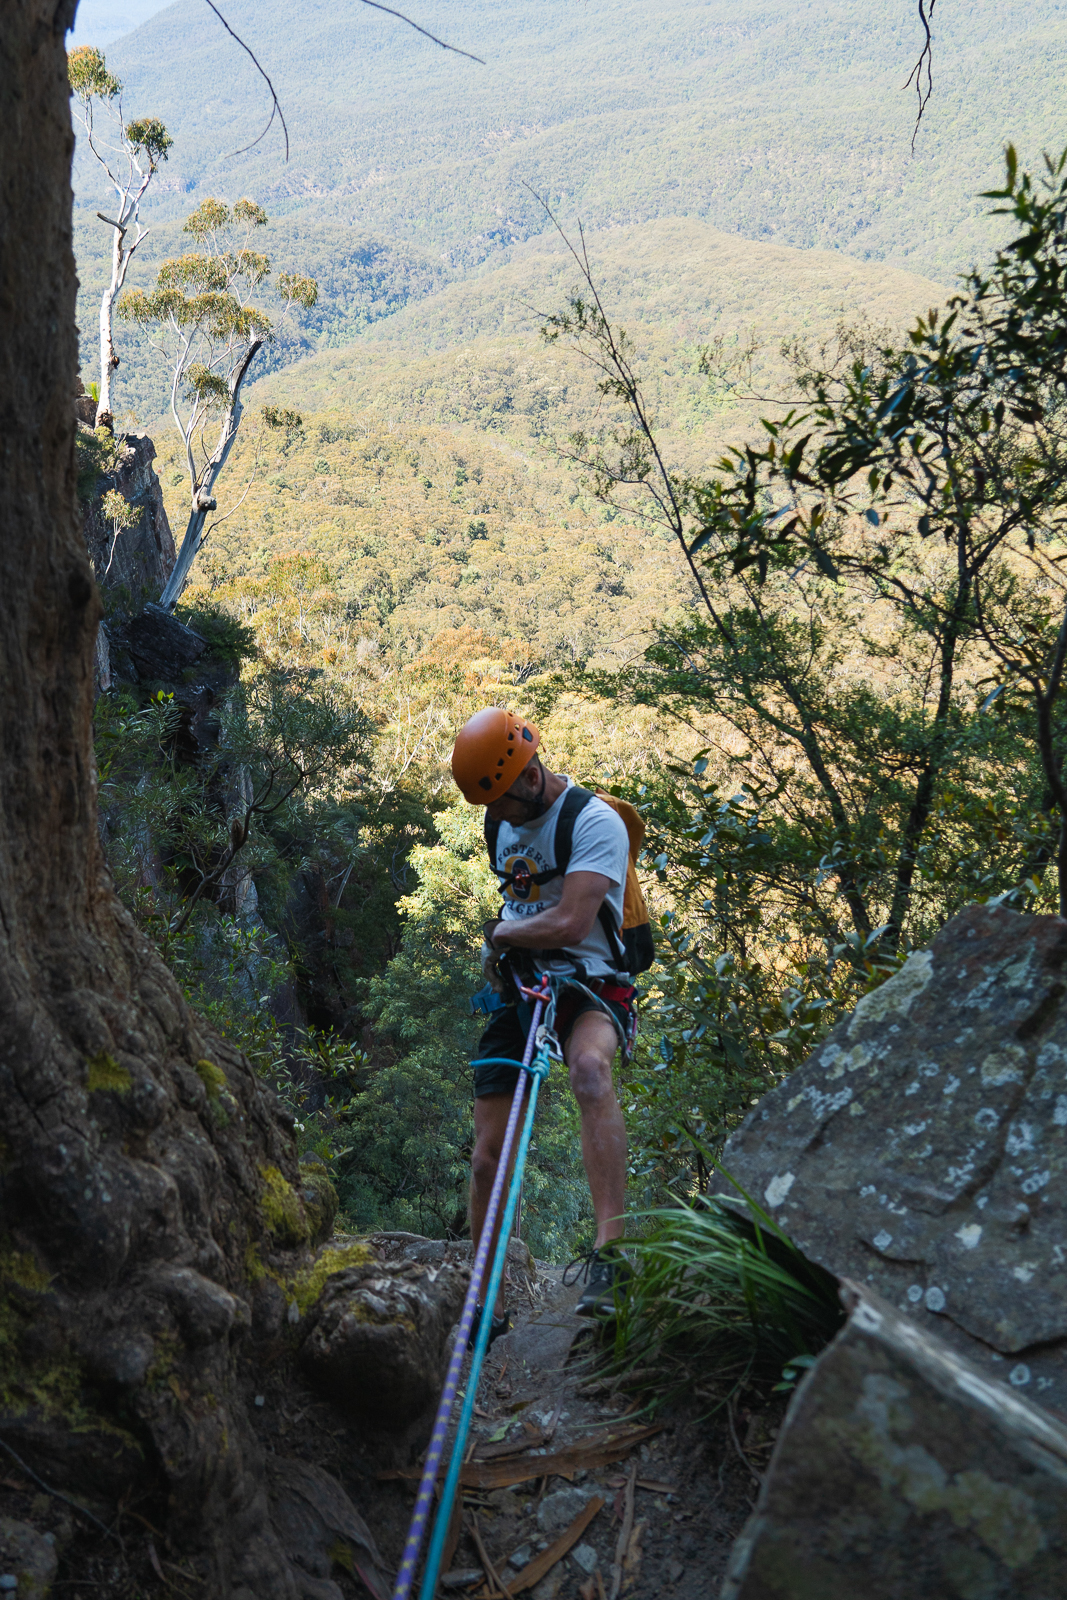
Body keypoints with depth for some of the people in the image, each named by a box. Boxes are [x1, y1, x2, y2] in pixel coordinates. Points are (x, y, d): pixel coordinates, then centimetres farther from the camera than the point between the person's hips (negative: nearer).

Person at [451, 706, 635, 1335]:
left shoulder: (595, 822, -16)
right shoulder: (502, 822, 8)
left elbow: (570, 924, -24)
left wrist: (500, 933, -8)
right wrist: (500, 939, 12)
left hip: (589, 983, -6)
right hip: (519, 989, 6)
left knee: (590, 1067, -42)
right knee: (489, 1158, 2)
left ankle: (611, 1251, -41)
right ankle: (488, 1305, 20)